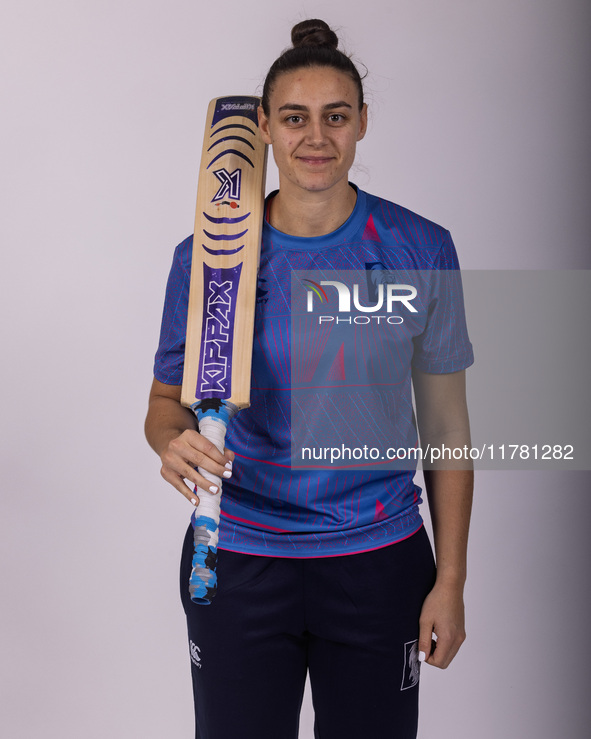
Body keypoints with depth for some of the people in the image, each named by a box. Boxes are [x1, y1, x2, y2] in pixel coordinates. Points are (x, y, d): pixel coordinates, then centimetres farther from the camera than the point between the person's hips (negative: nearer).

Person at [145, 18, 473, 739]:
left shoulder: (420, 249, -3)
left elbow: (445, 424, 0)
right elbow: (167, 401, 4)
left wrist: (450, 580, -1)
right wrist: (174, 441, -21)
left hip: (378, 564, 0)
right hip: (237, 564, 0)